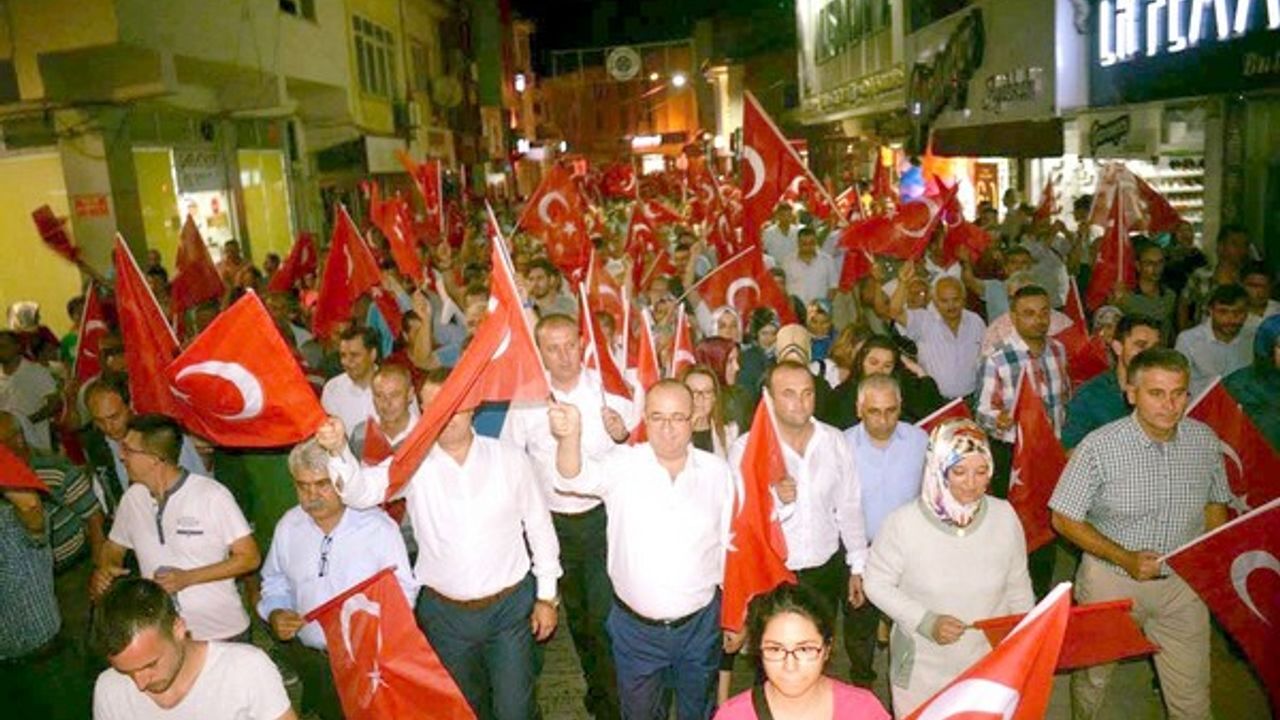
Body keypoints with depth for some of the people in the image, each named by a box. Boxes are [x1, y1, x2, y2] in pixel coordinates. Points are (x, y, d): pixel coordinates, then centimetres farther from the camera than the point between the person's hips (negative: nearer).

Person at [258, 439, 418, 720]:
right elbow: (275, 583, 13)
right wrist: (275, 614, -6)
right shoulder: (288, 526, 1)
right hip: (308, 659, 4)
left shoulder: (379, 527, -14)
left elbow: (404, 591, -12)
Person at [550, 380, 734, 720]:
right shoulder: (624, 465, -13)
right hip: (635, 627, -1)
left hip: (700, 625, 1)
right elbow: (576, 477, -32)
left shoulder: (717, 471, -6)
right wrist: (570, 436, -54)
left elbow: (728, 544, 2)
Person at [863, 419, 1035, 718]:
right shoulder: (903, 523, -20)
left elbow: (1018, 588, 4)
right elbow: (877, 584, -9)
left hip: (990, 664, 3)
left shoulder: (1004, 516, -10)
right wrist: (926, 622, -20)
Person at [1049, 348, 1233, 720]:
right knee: (1093, 676, 19)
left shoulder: (1205, 441, -6)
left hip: (1183, 582, 3)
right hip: (1113, 581, -2)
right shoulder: (1099, 447, -19)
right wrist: (1125, 559, -21)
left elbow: (1215, 502, 11)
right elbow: (1065, 519, -13)